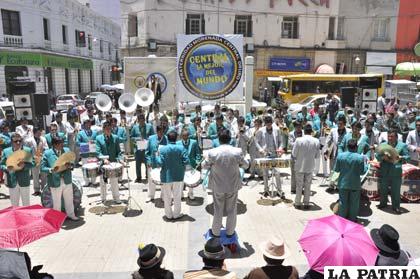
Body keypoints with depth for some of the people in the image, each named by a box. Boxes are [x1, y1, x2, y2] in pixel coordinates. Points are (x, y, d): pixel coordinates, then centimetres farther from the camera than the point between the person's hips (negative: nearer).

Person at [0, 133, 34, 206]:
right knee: (14, 204, 12)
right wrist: (6, 168, -19)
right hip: (12, 182, 1)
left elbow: (32, 163, -7)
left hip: (24, 181, -1)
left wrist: (24, 165, -27)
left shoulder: (28, 150, -1)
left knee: (26, 204, 10)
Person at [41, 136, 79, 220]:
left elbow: (72, 163, 6)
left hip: (67, 180, 4)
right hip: (55, 182, -3)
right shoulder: (47, 153, -8)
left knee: (69, 199, 17)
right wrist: (51, 170, -28)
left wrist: (70, 166, -17)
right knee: (56, 202, 10)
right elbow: (42, 168, -9)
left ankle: (70, 214, 34)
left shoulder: (67, 150, 2)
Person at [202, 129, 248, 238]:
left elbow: (204, 166, -3)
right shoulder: (237, 151, -15)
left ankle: (216, 232, 31)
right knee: (231, 210, 17)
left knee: (218, 210, 16)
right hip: (233, 185, 1)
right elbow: (245, 165, 0)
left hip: (218, 186, 0)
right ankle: (230, 232, 31)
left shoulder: (212, 152, -17)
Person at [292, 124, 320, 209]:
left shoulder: (298, 140, -15)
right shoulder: (316, 141, -7)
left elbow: (294, 154, -9)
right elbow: (317, 155, 0)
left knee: (299, 186, 10)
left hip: (300, 166, -2)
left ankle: (297, 203, 18)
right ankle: (306, 203, 19)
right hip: (310, 167, 2)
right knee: (308, 186, 13)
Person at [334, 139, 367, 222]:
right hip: (355, 184, -1)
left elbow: (336, 169, -2)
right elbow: (362, 171, -8)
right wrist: (365, 164, 8)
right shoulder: (360, 157, -14)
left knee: (343, 202, 13)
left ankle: (341, 218, 22)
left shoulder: (340, 155, -9)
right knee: (354, 202, 12)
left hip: (343, 183, 2)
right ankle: (352, 219, 22)